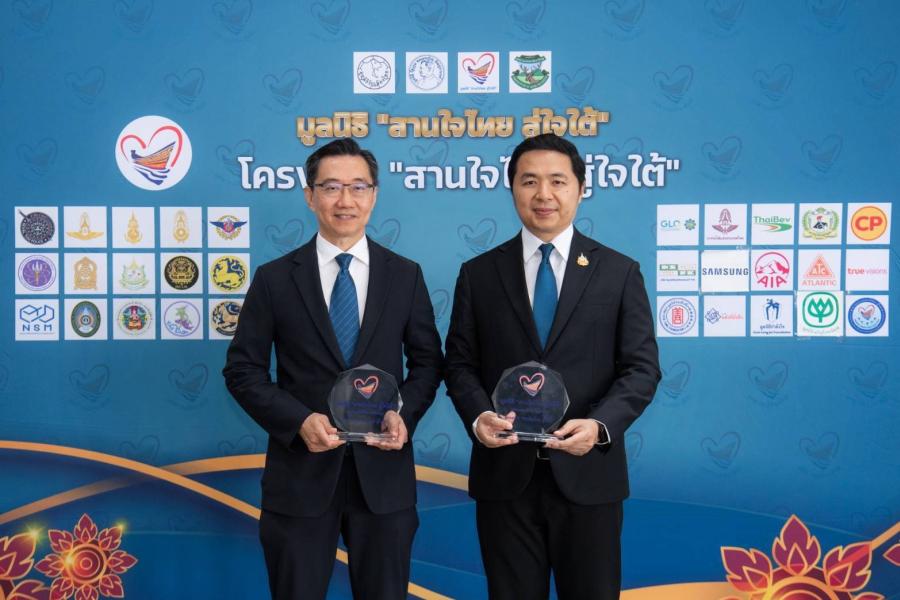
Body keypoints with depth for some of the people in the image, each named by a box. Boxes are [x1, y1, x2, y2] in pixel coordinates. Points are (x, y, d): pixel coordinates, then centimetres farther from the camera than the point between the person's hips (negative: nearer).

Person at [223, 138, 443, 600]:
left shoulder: (405, 275, 4)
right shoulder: (274, 278, 0)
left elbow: (427, 360, 8)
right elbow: (242, 369, 0)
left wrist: (405, 414, -11)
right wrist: (298, 421, -14)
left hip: (383, 472, 1)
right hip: (301, 473, -1)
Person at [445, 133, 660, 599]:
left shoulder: (619, 272, 3)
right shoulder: (478, 274, 6)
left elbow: (641, 367, -1)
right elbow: (460, 363, 6)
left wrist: (601, 425, -18)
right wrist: (478, 416, -14)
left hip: (588, 474, 0)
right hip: (504, 474, 1)